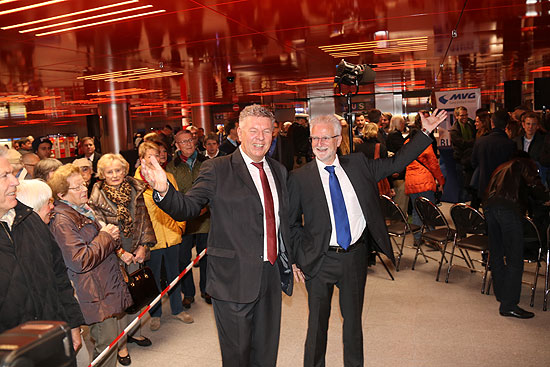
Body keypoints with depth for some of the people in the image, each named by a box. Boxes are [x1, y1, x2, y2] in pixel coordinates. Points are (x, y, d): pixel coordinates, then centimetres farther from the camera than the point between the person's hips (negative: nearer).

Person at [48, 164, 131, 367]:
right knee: (107, 340, -4)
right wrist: (106, 236, -16)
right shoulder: (62, 220, -18)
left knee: (108, 338, 17)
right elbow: (80, 261, -25)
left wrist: (110, 235, 9)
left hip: (106, 285, 10)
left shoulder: (83, 210, 13)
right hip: (94, 293, -10)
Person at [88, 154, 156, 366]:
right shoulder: (97, 197, -9)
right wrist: (120, 253, -13)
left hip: (136, 253, 4)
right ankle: (121, 343, 16)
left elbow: (144, 220, 6)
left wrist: (143, 246, -3)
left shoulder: (135, 191, 3)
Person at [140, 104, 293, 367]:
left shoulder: (279, 171, 9)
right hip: (235, 279, -5)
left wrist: (289, 262, 14)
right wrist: (164, 189, -35)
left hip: (272, 275, 5)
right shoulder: (217, 170, -8)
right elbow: (187, 208, -15)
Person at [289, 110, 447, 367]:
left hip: (355, 256, 3)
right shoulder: (299, 178, -6)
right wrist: (295, 259, -5)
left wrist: (426, 132, 5)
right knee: (318, 323, 12)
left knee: (353, 319, 19)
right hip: (320, 260, -2)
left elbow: (396, 163, 8)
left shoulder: (358, 165, 2)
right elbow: (291, 223, -1)